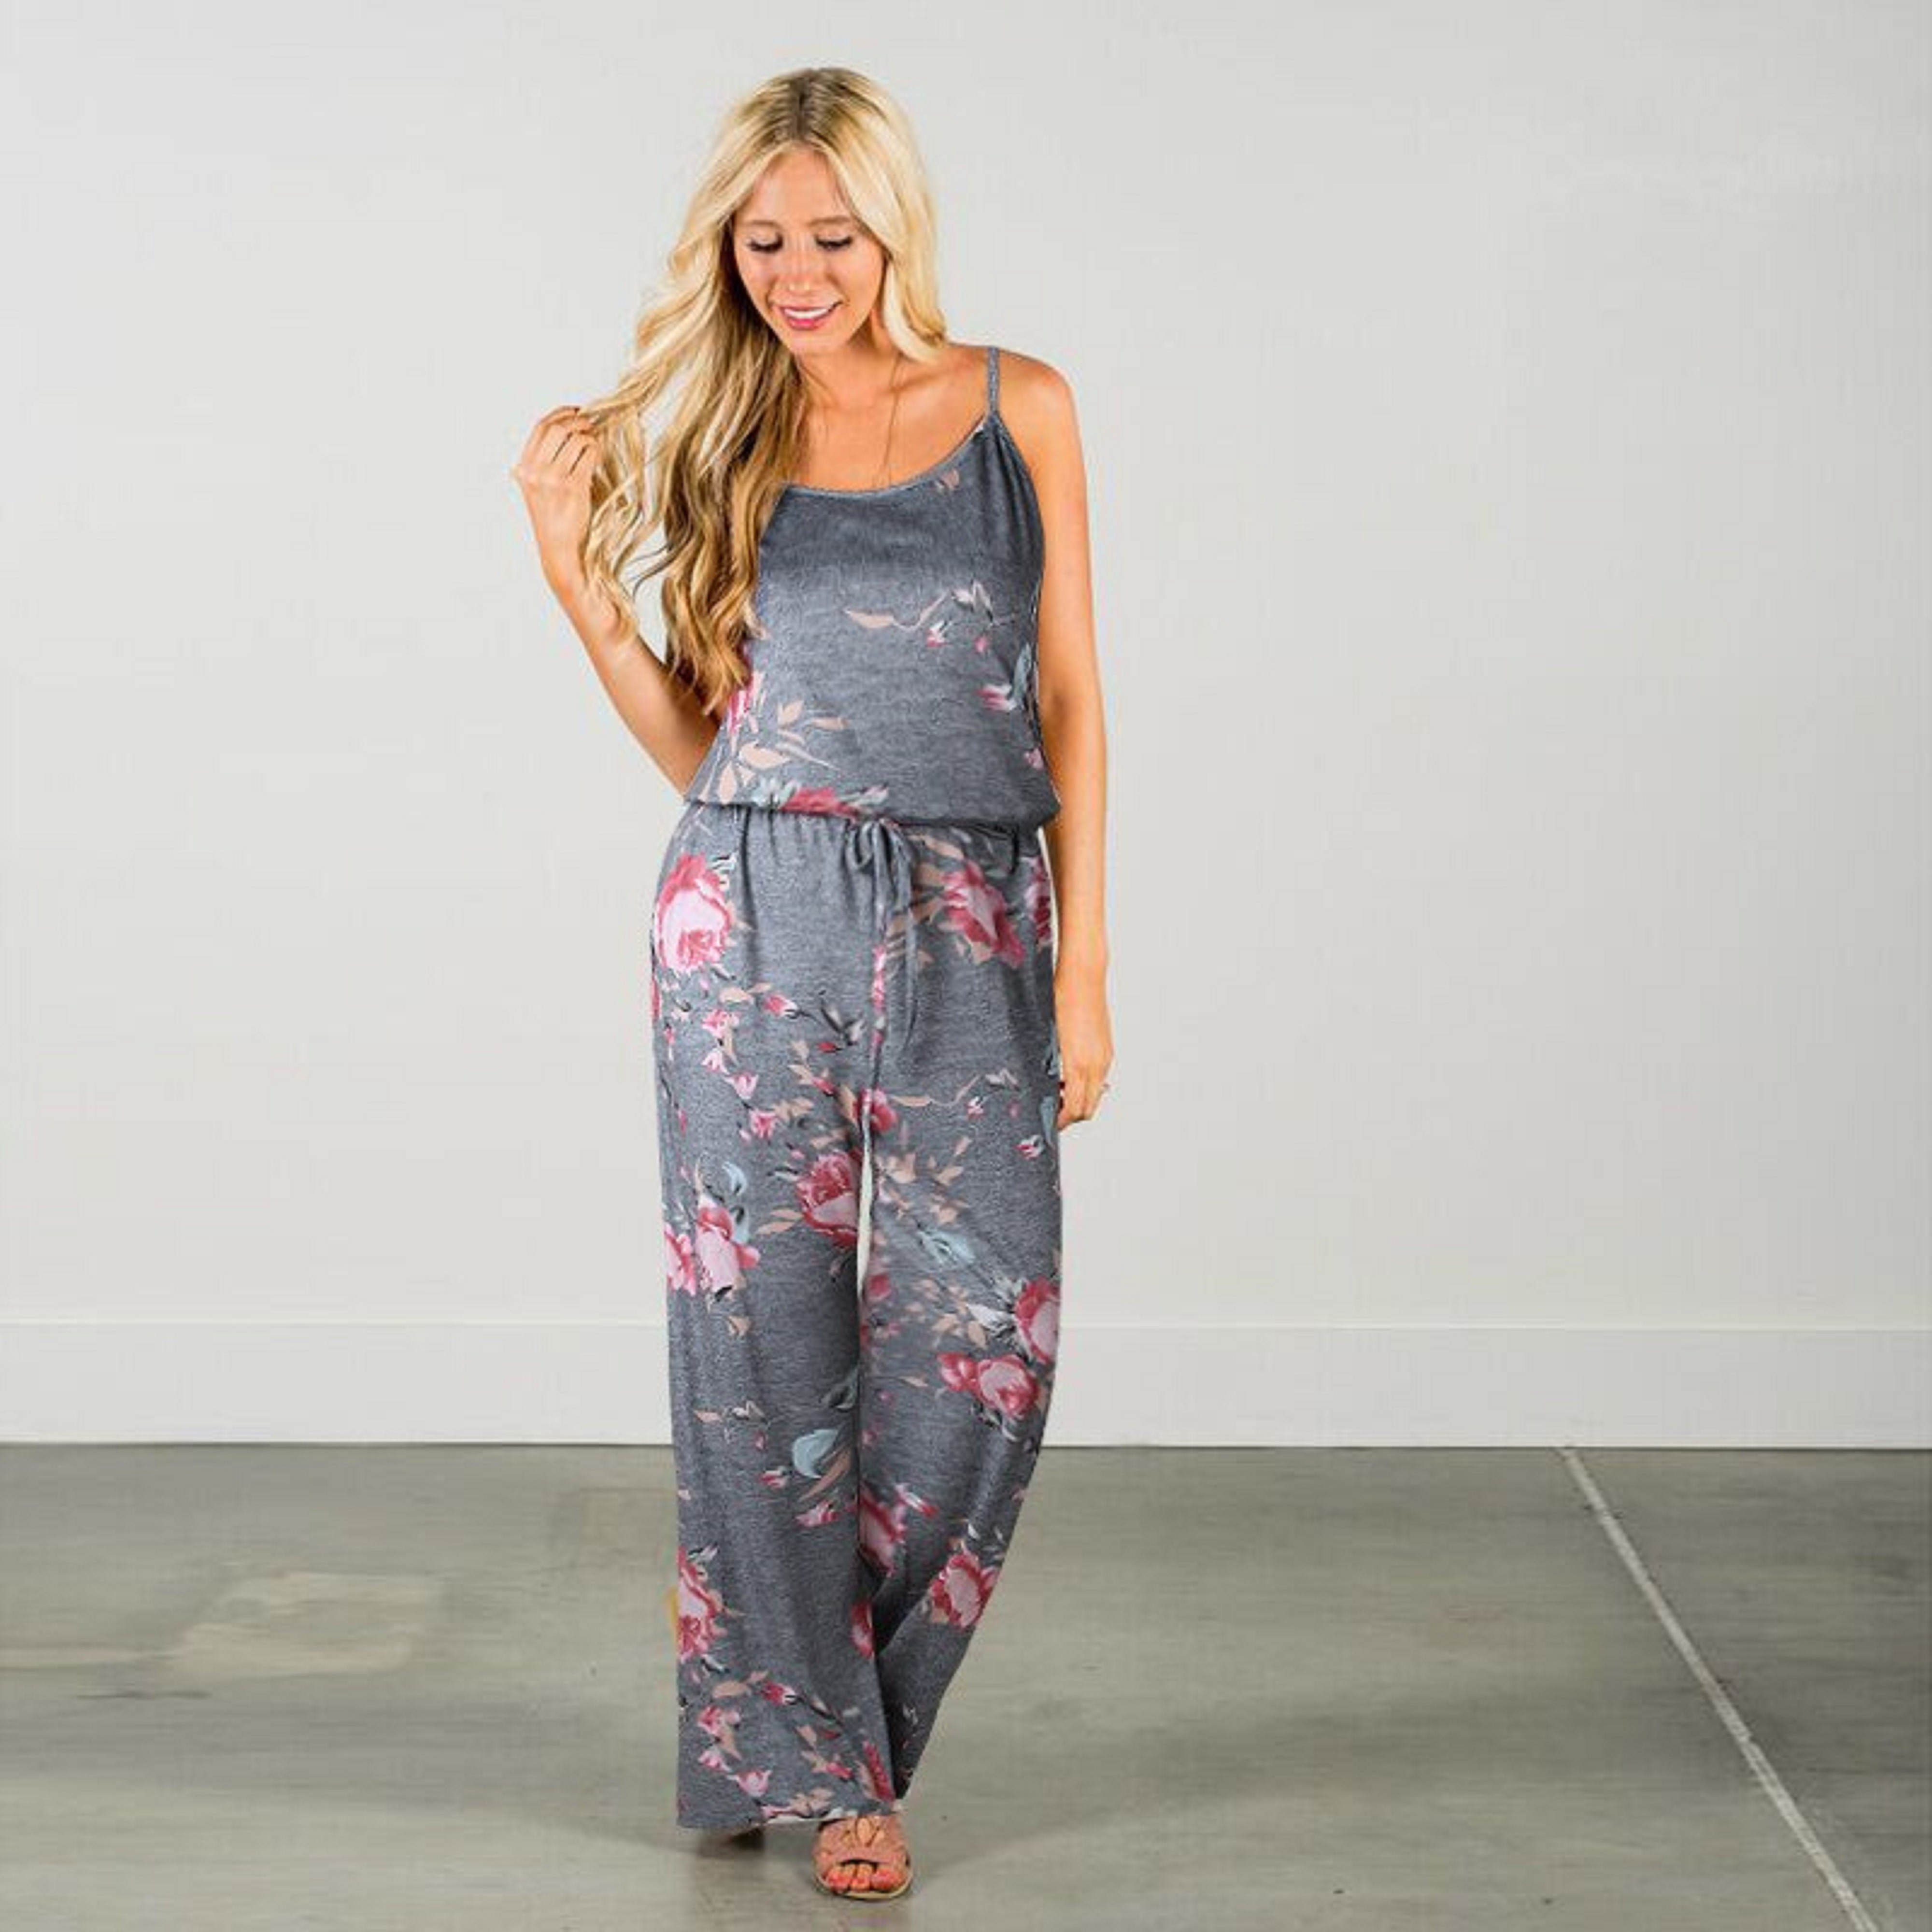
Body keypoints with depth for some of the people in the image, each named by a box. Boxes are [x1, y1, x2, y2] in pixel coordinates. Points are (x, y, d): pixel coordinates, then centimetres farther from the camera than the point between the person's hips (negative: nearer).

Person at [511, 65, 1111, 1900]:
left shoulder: (1020, 408, 5)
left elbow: (1067, 701, 4)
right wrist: (576, 569, -4)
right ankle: (818, 1752, 18)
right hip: (752, 917, 0)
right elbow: (697, 744, 6)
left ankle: (786, 1664, 22)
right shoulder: (717, 442, 7)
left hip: (968, 924, 0)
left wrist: (1083, 962, -1)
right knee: (769, 1332, 2)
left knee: (982, 1335, -2)